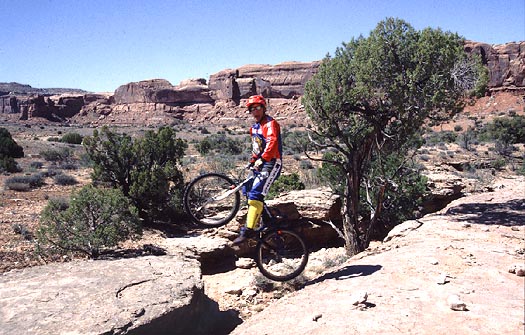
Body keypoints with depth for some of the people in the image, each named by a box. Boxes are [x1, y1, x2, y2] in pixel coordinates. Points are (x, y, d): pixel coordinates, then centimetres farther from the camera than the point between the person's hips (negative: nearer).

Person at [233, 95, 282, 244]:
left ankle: (249, 229, -23)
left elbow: (272, 143, -28)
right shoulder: (255, 127, 19)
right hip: (260, 165, 10)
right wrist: (253, 160, 26)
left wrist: (262, 160, -38)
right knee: (250, 193, 11)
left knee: (255, 194, -21)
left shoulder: (270, 123, -10)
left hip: (271, 164, -10)